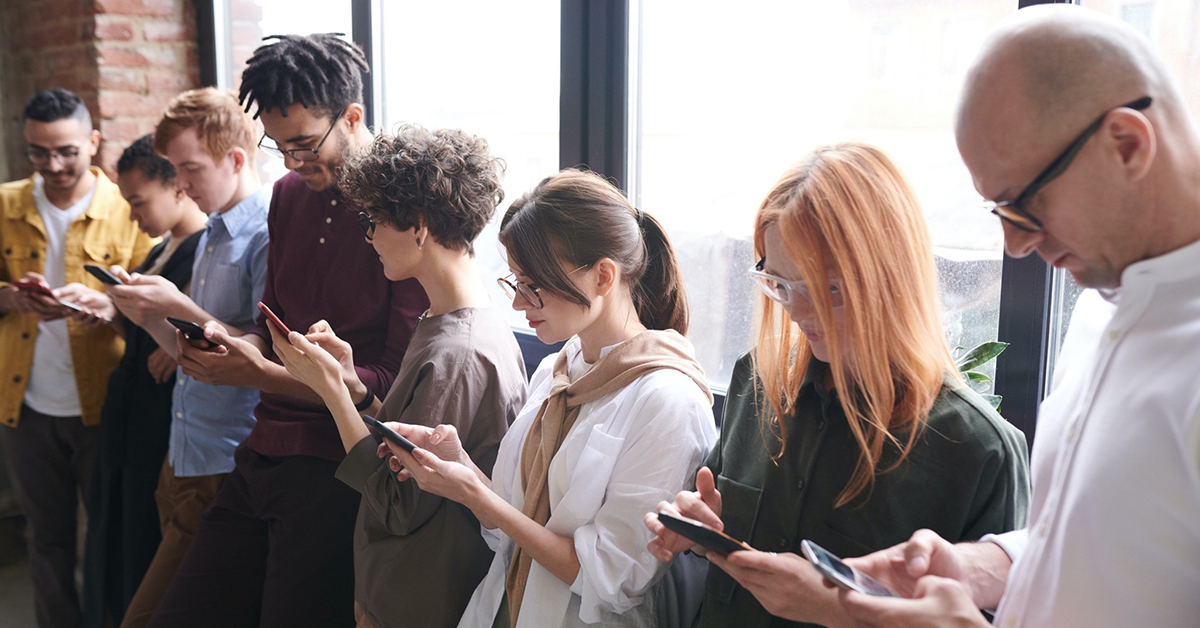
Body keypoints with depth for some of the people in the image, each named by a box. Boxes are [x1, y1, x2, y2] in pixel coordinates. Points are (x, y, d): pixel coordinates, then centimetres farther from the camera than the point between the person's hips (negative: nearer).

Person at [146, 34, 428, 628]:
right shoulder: (290, 195, 11)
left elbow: (396, 381, -15)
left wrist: (260, 374, -20)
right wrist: (229, 340, -3)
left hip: (335, 469, -7)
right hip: (262, 455, 7)